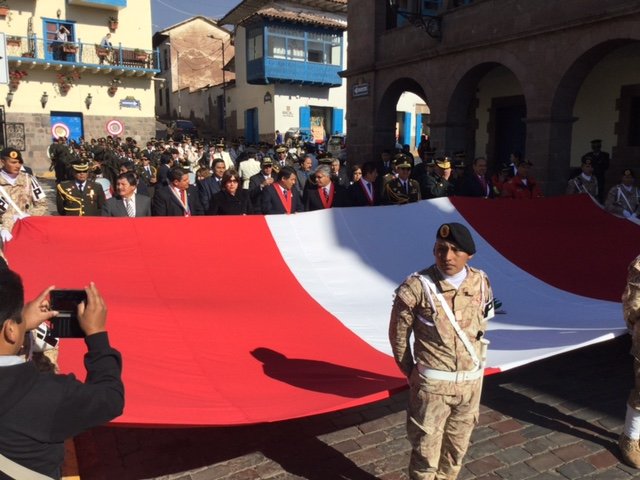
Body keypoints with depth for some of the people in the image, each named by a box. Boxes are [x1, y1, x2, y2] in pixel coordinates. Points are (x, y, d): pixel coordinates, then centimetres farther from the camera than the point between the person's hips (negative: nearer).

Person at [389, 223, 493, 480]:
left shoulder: (480, 282, -3)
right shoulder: (417, 286, -18)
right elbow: (398, 333, -7)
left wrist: (476, 363, 12)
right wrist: (410, 371, 1)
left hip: (471, 381, 5)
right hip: (432, 383, -4)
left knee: (457, 447, 21)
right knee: (426, 449, 7)